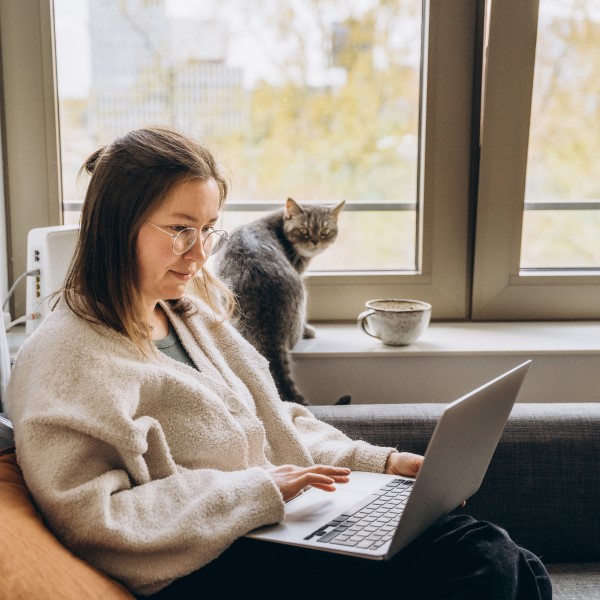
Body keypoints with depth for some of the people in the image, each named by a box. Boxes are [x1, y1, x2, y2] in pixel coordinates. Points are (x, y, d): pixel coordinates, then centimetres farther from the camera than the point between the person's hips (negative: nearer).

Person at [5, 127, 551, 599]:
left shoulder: (192, 316, 14)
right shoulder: (66, 357, -12)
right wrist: (253, 489, -19)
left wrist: (380, 462, 7)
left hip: (286, 521, 8)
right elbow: (90, 520, -19)